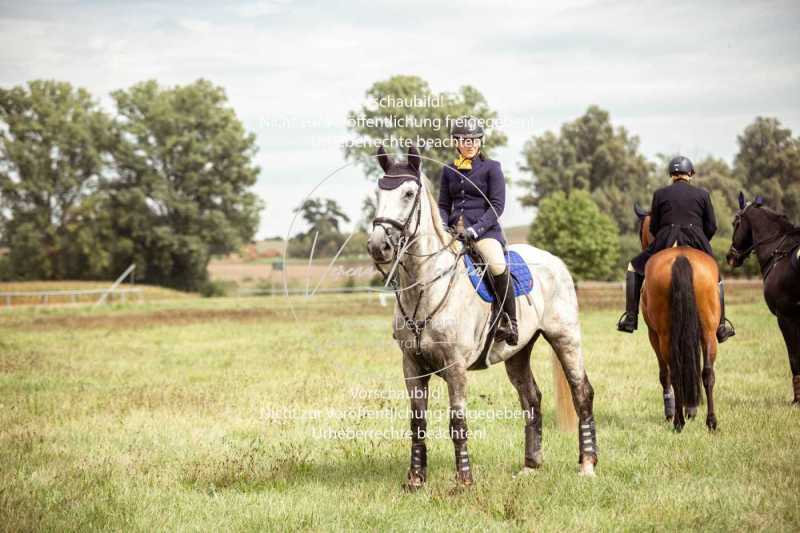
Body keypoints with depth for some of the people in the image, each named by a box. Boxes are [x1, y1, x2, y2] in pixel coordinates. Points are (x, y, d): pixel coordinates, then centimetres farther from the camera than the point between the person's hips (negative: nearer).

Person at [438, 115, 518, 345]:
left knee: (497, 265, -33)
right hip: (454, 231, 5)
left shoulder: (491, 168, 3)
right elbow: (443, 205, 18)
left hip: (485, 230, -5)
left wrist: (474, 229, -16)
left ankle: (509, 323, -20)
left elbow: (497, 205, -4)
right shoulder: (449, 170, 16)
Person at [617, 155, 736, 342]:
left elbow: (653, 227, 7)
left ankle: (630, 317, 7)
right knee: (716, 278, 23)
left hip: (665, 243, -1)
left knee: (634, 267, 18)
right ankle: (721, 326, 17)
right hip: (697, 243, 1)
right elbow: (712, 227, 7)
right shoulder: (702, 194, 7)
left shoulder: (660, 194, 5)